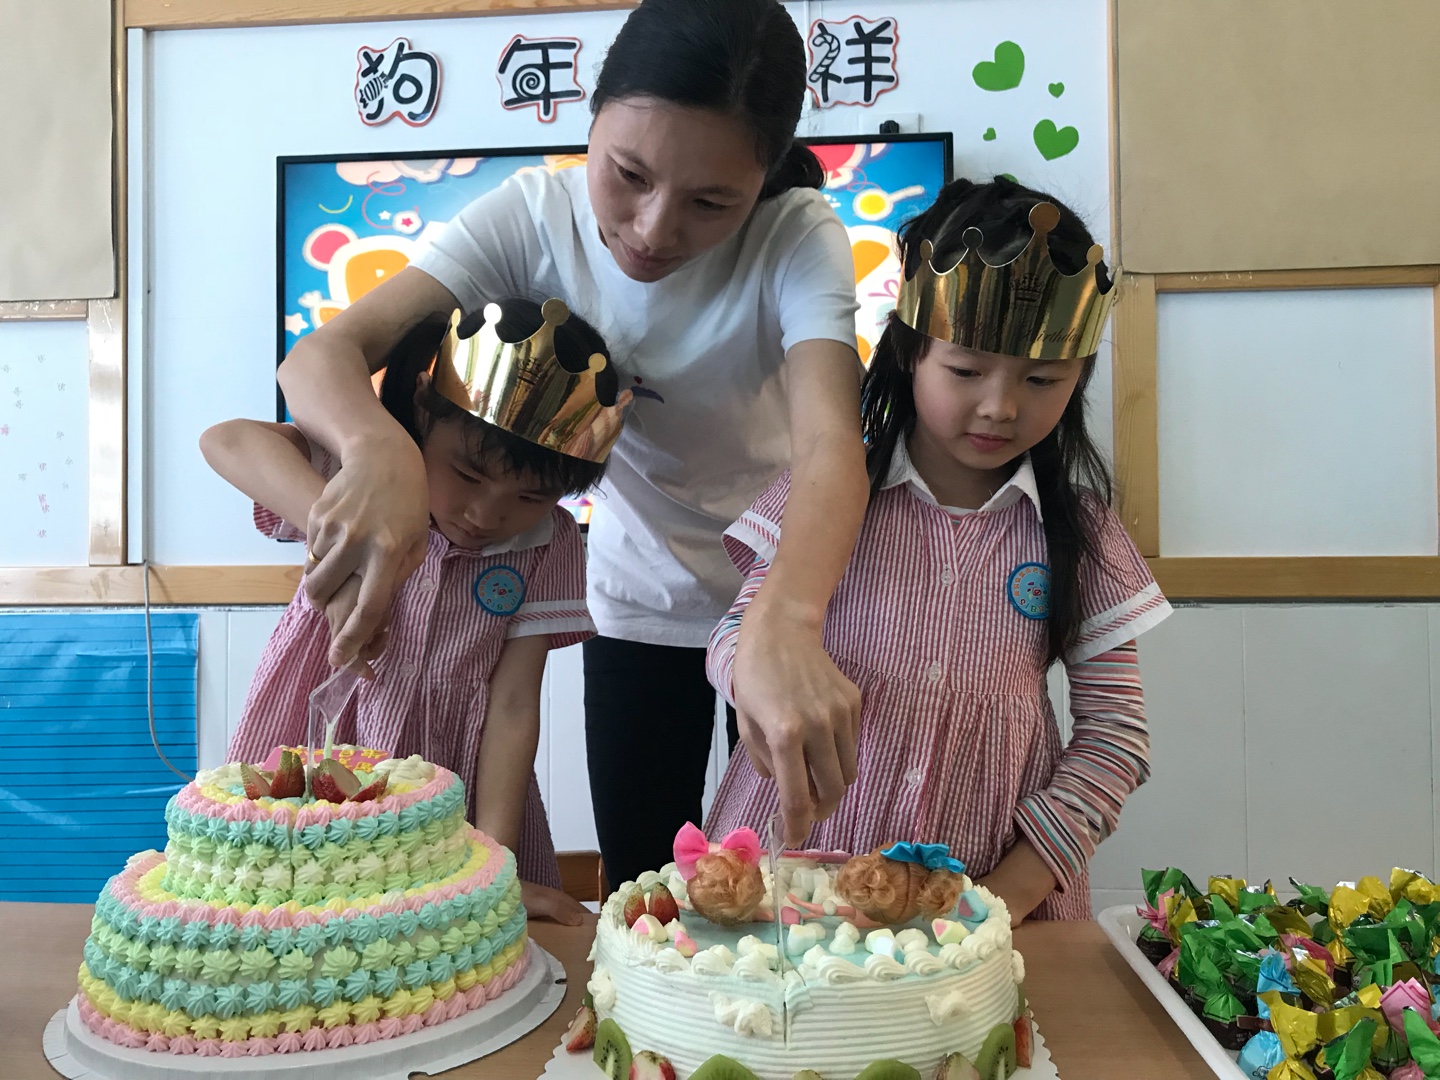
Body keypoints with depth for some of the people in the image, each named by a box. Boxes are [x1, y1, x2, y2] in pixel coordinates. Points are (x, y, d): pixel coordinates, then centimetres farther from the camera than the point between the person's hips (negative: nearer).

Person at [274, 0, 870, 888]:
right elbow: (323, 354, -26)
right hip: (642, 602, 1)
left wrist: (785, 623, -60)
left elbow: (830, 443, -40)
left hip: (794, 592, -1)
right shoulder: (537, 216, -19)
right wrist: (379, 448, -50)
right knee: (643, 903, 11)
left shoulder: (799, 237, -24)